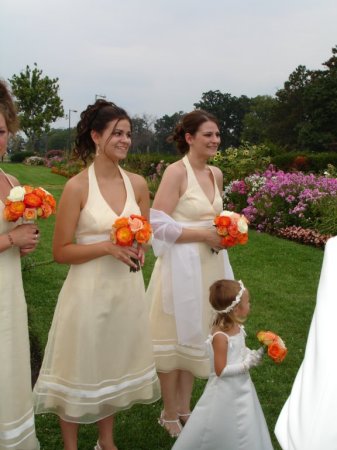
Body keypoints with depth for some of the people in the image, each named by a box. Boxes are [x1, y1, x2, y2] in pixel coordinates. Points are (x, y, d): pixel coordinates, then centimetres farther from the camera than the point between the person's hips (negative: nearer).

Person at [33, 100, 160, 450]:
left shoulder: (137, 183, 2)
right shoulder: (77, 187, -13)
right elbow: (61, 251, -11)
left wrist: (139, 249, -6)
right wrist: (108, 247, -21)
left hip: (127, 288, 5)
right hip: (89, 290, -5)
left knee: (115, 364, 19)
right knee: (81, 367, 8)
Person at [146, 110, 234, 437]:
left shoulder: (216, 174, 8)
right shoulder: (176, 171, -14)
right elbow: (157, 225, -19)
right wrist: (204, 235, -18)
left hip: (210, 264, 7)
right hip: (182, 266, -7)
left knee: (195, 336, 17)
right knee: (175, 338, 6)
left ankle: (184, 407, 34)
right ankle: (169, 415, 24)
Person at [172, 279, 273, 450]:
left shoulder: (236, 327, -3)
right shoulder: (220, 337, -28)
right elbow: (221, 371, -24)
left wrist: (252, 354, -3)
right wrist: (246, 365, -22)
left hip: (240, 386, 8)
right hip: (226, 390, -8)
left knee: (243, 429, 21)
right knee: (218, 429, 9)